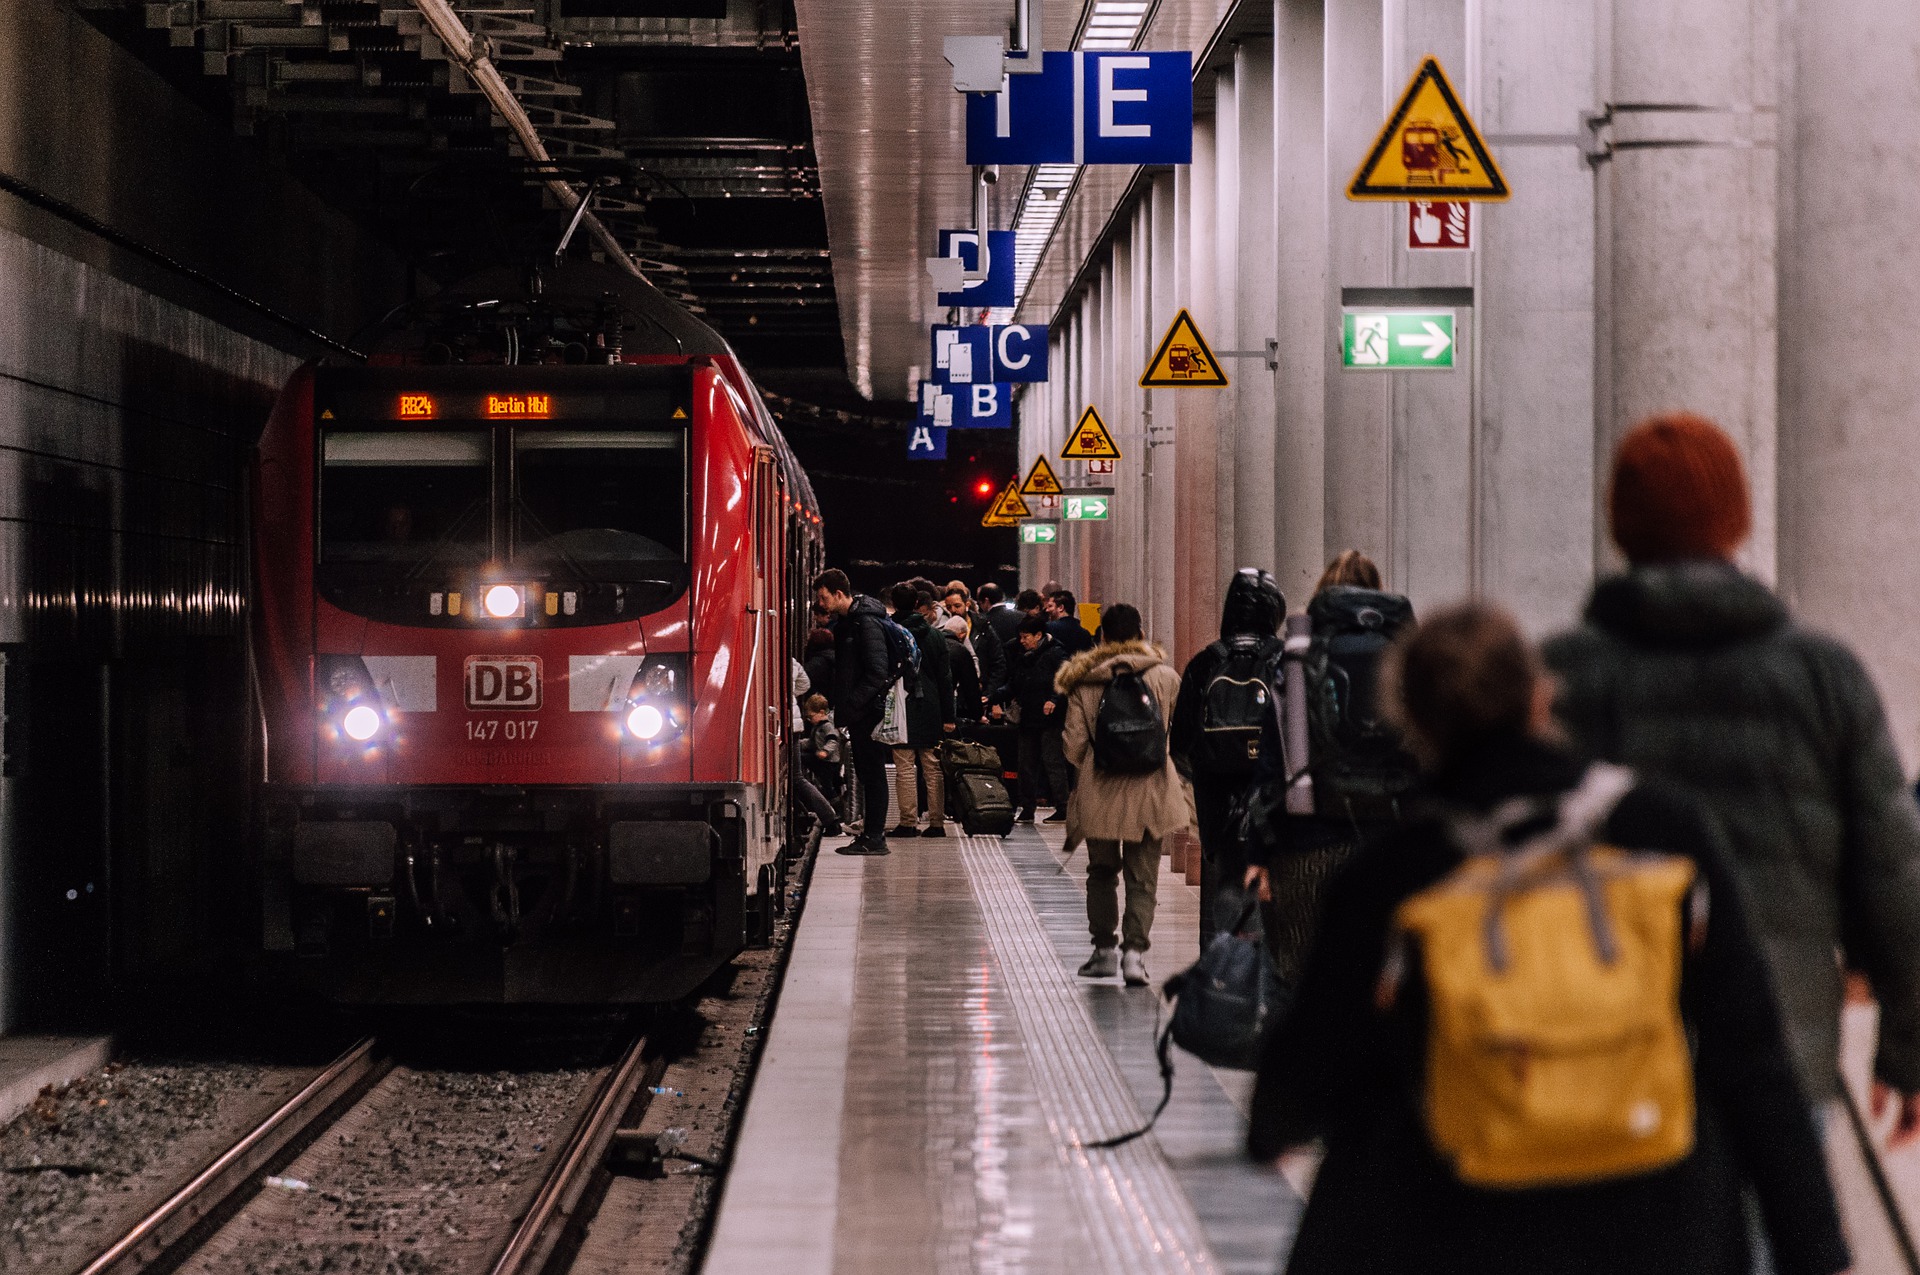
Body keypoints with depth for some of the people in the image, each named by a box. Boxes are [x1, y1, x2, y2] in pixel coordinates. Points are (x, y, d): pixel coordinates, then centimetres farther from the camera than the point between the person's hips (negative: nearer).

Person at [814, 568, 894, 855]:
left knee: (872, 772, -5)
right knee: (866, 773, 12)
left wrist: (851, 703, -19)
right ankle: (873, 833, 17)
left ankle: (874, 837, -2)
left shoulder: (866, 622, -15)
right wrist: (840, 702, 14)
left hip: (869, 710, -9)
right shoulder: (844, 621, 14)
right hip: (859, 711, 9)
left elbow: (878, 671, -20)